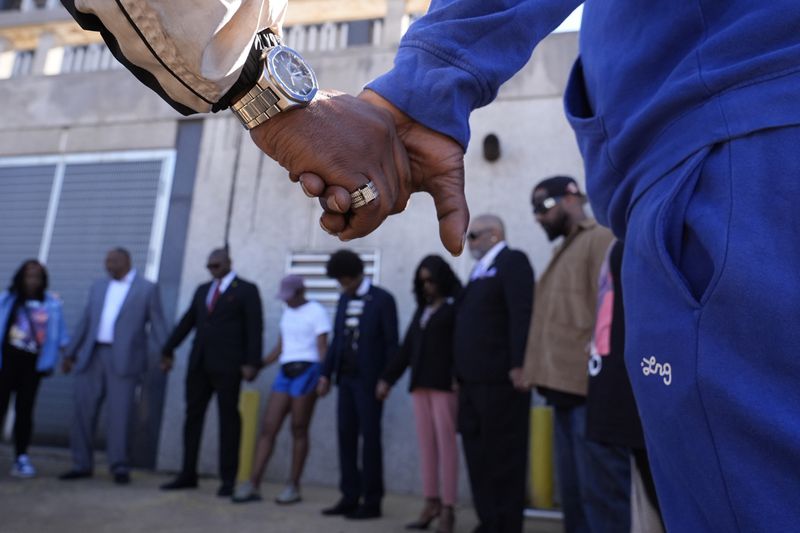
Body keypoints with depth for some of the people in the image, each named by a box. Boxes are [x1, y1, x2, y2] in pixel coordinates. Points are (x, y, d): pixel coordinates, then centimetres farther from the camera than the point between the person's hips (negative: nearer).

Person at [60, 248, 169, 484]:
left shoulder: (147, 288, 3)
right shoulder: (98, 287, 17)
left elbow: (157, 323, -3)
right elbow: (85, 322, 18)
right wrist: (70, 353, 16)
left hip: (123, 360, -5)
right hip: (91, 357, 5)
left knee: (120, 414, -5)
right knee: (83, 411, 6)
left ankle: (119, 467, 6)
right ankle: (82, 465, 19)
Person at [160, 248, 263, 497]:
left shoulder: (247, 290, 0)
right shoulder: (202, 290, 18)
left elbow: (255, 328, -7)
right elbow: (187, 322, 18)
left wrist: (252, 363, -15)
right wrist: (168, 349, 13)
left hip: (227, 365, -5)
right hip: (199, 363, 6)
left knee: (228, 419, 0)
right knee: (193, 416, 8)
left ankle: (228, 480, 7)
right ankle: (188, 475, 18)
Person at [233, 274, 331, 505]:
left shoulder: (317, 311, -3)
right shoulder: (288, 313, 19)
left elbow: (322, 348, -10)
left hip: (307, 371, -7)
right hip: (285, 372, 7)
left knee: (299, 430, -2)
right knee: (268, 427, -1)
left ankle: (294, 486, 9)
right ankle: (253, 485, 1)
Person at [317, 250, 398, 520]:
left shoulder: (382, 299, -6)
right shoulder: (344, 300, 12)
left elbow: (391, 343, -8)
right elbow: (337, 340, 14)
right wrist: (326, 374, 9)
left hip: (369, 380, -6)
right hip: (346, 378, 6)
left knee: (369, 439, 0)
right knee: (346, 437, 7)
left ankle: (372, 502, 9)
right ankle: (350, 497, 17)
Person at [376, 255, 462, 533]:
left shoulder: (457, 306, 0)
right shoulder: (422, 309, 19)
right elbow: (406, 347, 20)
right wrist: (388, 378, 17)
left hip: (445, 383, -6)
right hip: (420, 384, 6)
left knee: (445, 442, -5)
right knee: (426, 444, 5)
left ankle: (447, 509, 1)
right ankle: (431, 503, 12)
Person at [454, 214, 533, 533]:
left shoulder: (512, 262, -5)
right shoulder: (479, 271, 22)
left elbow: (522, 315, -17)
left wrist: (518, 365, -24)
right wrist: (462, 374, 16)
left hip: (499, 379, -9)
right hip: (474, 381, 9)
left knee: (503, 458, 0)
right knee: (478, 456, 13)